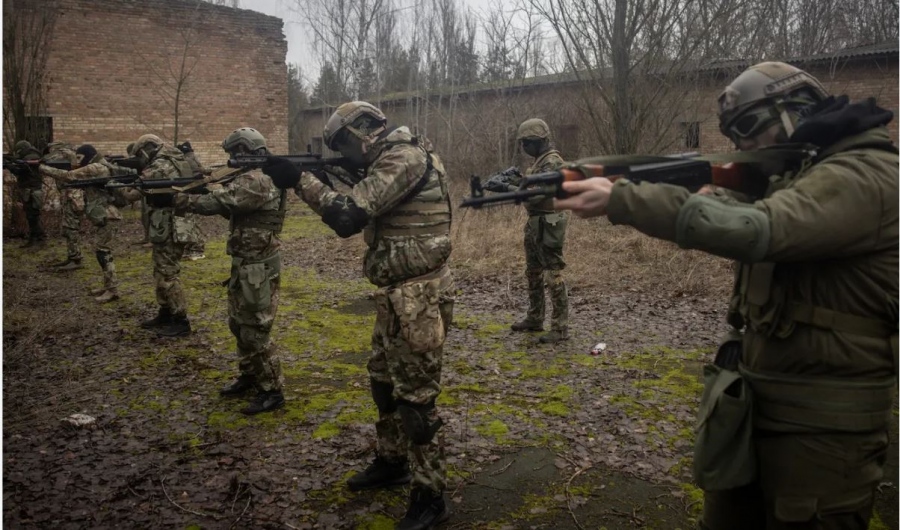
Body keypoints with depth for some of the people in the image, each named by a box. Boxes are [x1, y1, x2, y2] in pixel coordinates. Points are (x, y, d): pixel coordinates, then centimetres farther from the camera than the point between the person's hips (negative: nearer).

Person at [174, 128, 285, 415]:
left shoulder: (257, 181, -20)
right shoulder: (255, 178, 14)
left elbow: (219, 202, -26)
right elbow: (230, 207, 14)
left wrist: (176, 199, -19)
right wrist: (193, 193, 1)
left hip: (259, 267, -11)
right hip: (246, 264, 11)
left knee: (255, 331, -3)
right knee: (239, 324, 20)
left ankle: (272, 391, 7)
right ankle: (249, 376, 34)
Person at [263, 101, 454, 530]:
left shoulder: (405, 157, -17)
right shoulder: (391, 161, 15)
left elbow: (349, 216, -23)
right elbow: (360, 217, 20)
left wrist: (300, 180, -13)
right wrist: (326, 182, 8)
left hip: (418, 299, -10)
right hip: (397, 295, 10)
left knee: (415, 397, -1)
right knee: (383, 380, 21)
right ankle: (391, 462, 40)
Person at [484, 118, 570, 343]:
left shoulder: (552, 163, -17)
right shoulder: (540, 160, 15)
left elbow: (536, 194, -25)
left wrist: (505, 188, -24)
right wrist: (513, 181, 4)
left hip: (548, 225, -10)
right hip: (535, 223, 11)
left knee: (552, 276, -8)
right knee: (533, 273, 17)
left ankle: (560, 328, -2)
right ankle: (534, 319, 28)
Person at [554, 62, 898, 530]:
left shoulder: (862, 176, -19)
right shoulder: (801, 173, 13)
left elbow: (756, 231, -33)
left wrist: (619, 199, -34)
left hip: (820, 422, -9)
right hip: (755, 397, 9)